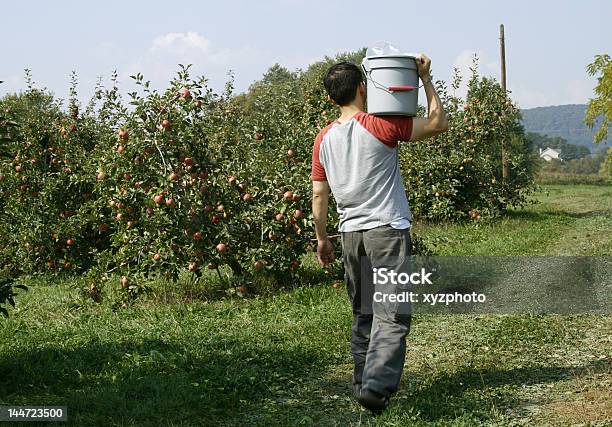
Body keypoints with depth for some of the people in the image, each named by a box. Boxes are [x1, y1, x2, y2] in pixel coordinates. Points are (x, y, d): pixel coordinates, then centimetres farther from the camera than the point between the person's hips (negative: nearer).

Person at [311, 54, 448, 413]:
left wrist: (322, 239, 20)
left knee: (363, 316, 17)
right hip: (387, 231, -6)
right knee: (392, 316, -7)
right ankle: (377, 385, -20)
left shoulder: (324, 140, 6)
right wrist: (425, 78, 5)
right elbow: (439, 123, -2)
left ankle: (363, 383, 23)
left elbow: (319, 196, 9)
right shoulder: (381, 126, -10)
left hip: (351, 234, 6)